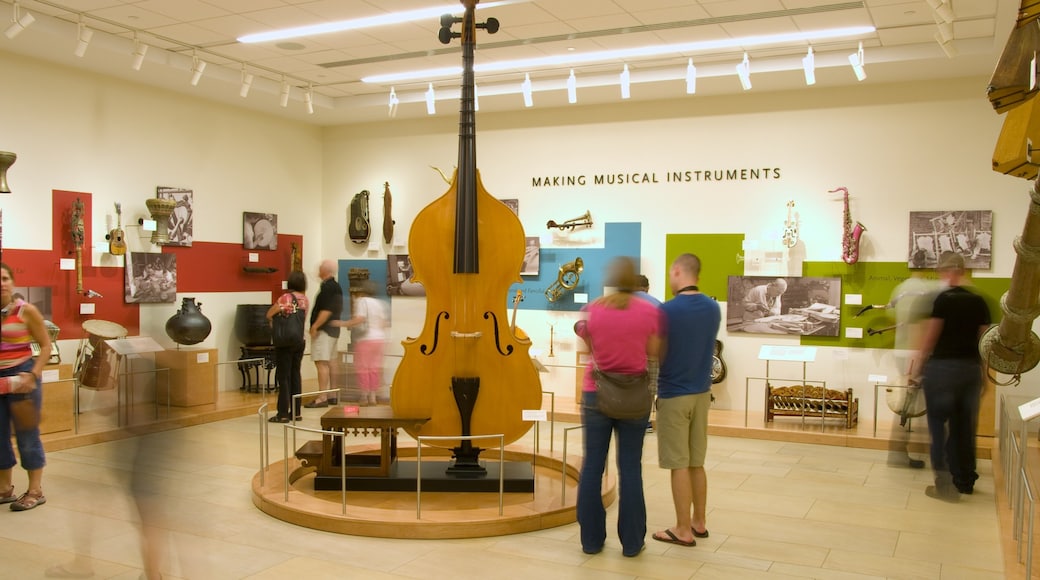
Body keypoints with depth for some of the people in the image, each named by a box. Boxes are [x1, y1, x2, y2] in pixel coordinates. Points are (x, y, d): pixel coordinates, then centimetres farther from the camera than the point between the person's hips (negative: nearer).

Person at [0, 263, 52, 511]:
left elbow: (46, 346, -5)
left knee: (27, 434, 2)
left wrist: (33, 374, -15)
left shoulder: (26, 311, -8)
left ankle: (36, 491, 11)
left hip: (21, 375, -4)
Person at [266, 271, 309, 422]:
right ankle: (296, 412, 15)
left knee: (283, 377, -1)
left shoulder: (286, 297, -14)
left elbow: (269, 314, -15)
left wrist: (274, 320, 4)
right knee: (295, 375, 12)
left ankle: (283, 414, 0)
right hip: (300, 340, 6)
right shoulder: (304, 298, 4)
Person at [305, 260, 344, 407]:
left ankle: (322, 398, -14)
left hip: (324, 330, -11)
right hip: (333, 330, 11)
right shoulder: (336, 286, 16)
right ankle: (333, 396, 21)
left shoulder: (327, 287, -15)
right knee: (329, 363, 15)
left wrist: (315, 326, -19)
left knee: (321, 363, -12)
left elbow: (326, 311, -22)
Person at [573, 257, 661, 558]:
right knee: (630, 468, 7)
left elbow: (590, 348, 4)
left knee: (592, 465, 8)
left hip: (597, 394, 0)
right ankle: (632, 541, 15)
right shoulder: (649, 311, -7)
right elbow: (653, 352, 0)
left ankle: (592, 538, 16)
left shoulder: (592, 310, -5)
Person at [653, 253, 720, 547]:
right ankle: (699, 522, 24)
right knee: (697, 463, 16)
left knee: (679, 464, 1)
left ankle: (684, 530, 9)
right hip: (702, 393, 7)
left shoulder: (666, 310, -17)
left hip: (673, 396, -6)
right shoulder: (713, 309, 3)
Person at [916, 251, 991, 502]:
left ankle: (946, 484, 0)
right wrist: (981, 372, 17)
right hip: (971, 369, 6)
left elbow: (930, 338, -9)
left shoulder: (943, 299, -11)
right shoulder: (979, 302, 5)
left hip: (943, 367, -5)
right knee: (965, 426, 14)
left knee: (939, 424, 2)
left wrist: (918, 368, 1)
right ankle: (965, 480, 23)